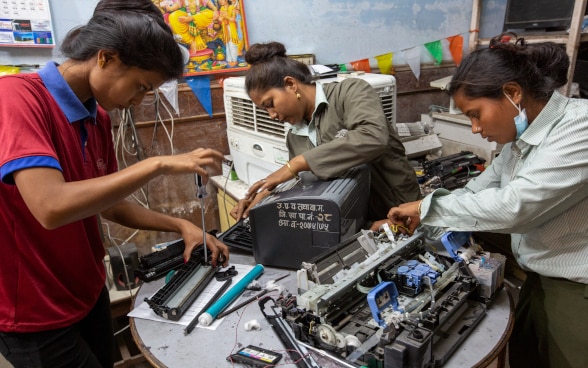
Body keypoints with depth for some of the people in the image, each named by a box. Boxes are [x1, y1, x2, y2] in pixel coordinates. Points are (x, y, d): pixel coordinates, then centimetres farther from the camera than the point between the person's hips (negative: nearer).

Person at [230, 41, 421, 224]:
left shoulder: (350, 91, -8)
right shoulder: (294, 138, 11)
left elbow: (374, 138, -27)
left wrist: (296, 164, -26)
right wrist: (266, 196, -4)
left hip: (396, 212, -5)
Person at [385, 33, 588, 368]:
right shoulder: (522, 139, 4)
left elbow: (513, 206, -30)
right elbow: (475, 192, 8)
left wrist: (427, 208, -19)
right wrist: (408, 224, 0)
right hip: (540, 283, 7)